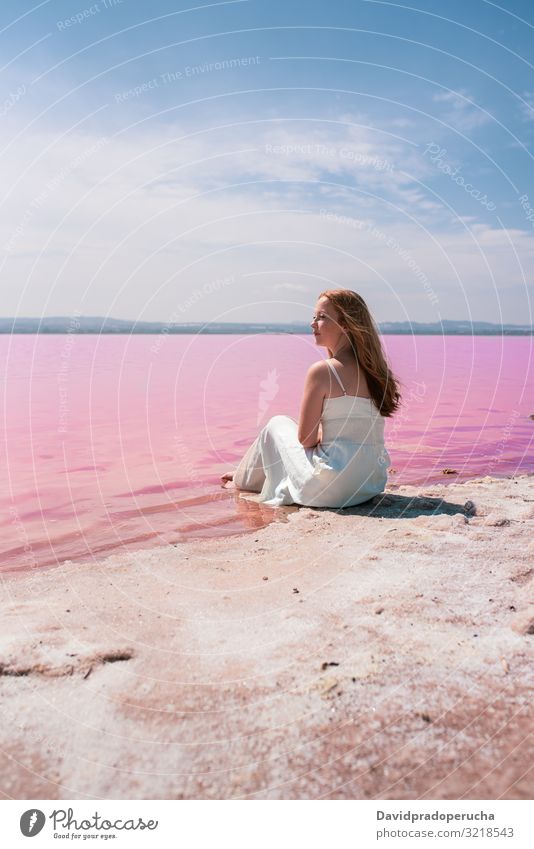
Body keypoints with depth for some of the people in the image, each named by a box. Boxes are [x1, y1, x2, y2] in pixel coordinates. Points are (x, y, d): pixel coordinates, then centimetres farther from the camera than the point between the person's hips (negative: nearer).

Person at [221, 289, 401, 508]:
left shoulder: (322, 371, -16)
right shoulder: (374, 369, 5)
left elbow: (306, 439, -10)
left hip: (330, 490, -6)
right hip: (373, 484, 7)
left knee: (278, 424, 16)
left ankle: (245, 477, 42)